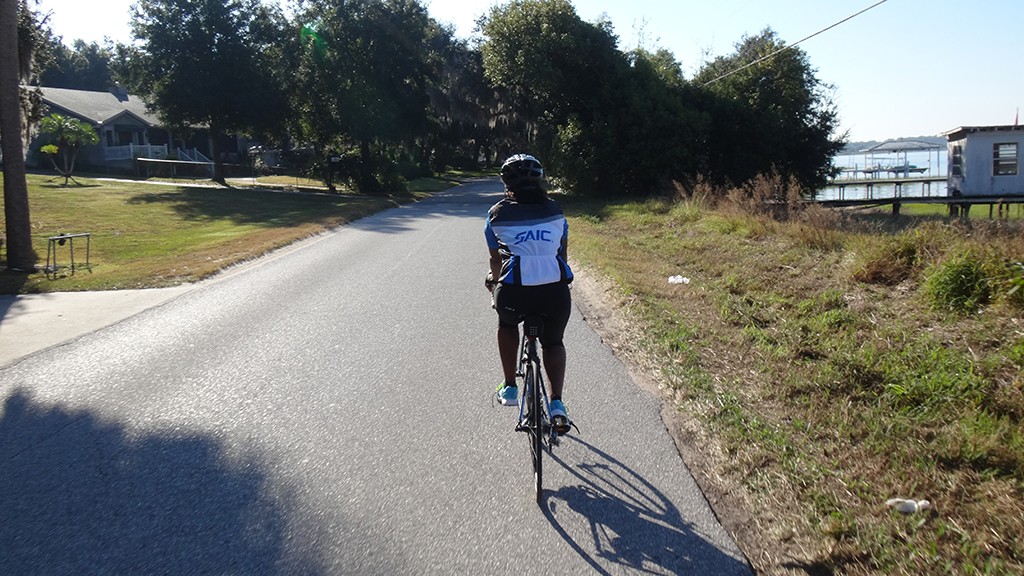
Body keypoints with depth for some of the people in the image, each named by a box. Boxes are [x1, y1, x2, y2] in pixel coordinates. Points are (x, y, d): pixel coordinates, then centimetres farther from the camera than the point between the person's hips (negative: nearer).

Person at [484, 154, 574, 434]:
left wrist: (493, 280, 44)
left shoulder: (498, 214, 11)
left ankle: (510, 388, 31)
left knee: (507, 323, 34)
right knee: (553, 342, 28)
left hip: (514, 292, -1)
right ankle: (556, 404, 12)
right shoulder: (554, 210, 16)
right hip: (556, 291, 2)